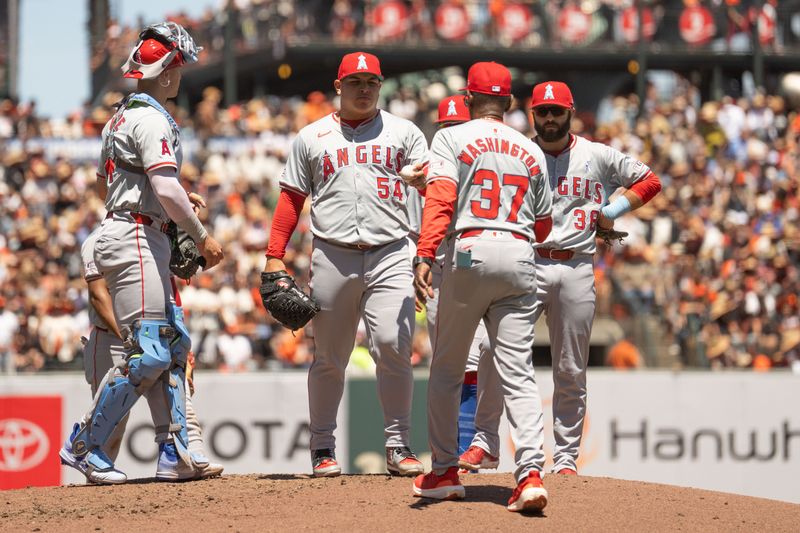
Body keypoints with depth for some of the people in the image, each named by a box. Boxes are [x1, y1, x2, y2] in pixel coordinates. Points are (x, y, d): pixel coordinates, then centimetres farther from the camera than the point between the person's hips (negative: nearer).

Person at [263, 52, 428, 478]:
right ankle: (322, 447, 13)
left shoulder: (403, 133, 12)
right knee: (329, 356, 4)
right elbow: (291, 200, 13)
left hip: (391, 255, -1)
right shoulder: (312, 137, 14)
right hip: (333, 256, 1)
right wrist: (274, 257, 3)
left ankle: (397, 446, -7)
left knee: (392, 347, -13)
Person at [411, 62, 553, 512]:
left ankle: (446, 471, 15)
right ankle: (531, 471, -17)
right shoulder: (532, 151, 16)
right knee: (518, 372, -1)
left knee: (447, 368, 12)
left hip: (469, 254, -3)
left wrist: (425, 256, -22)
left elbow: (440, 200, -13)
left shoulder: (452, 139, 3)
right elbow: (543, 227, 20)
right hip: (520, 256, 3)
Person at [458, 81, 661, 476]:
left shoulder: (597, 156, 8)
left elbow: (649, 181, 15)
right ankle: (485, 442, -8)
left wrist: (614, 210, 2)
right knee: (494, 347, -17)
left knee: (571, 370, 4)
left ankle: (566, 458, 11)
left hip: (576, 269, 1)